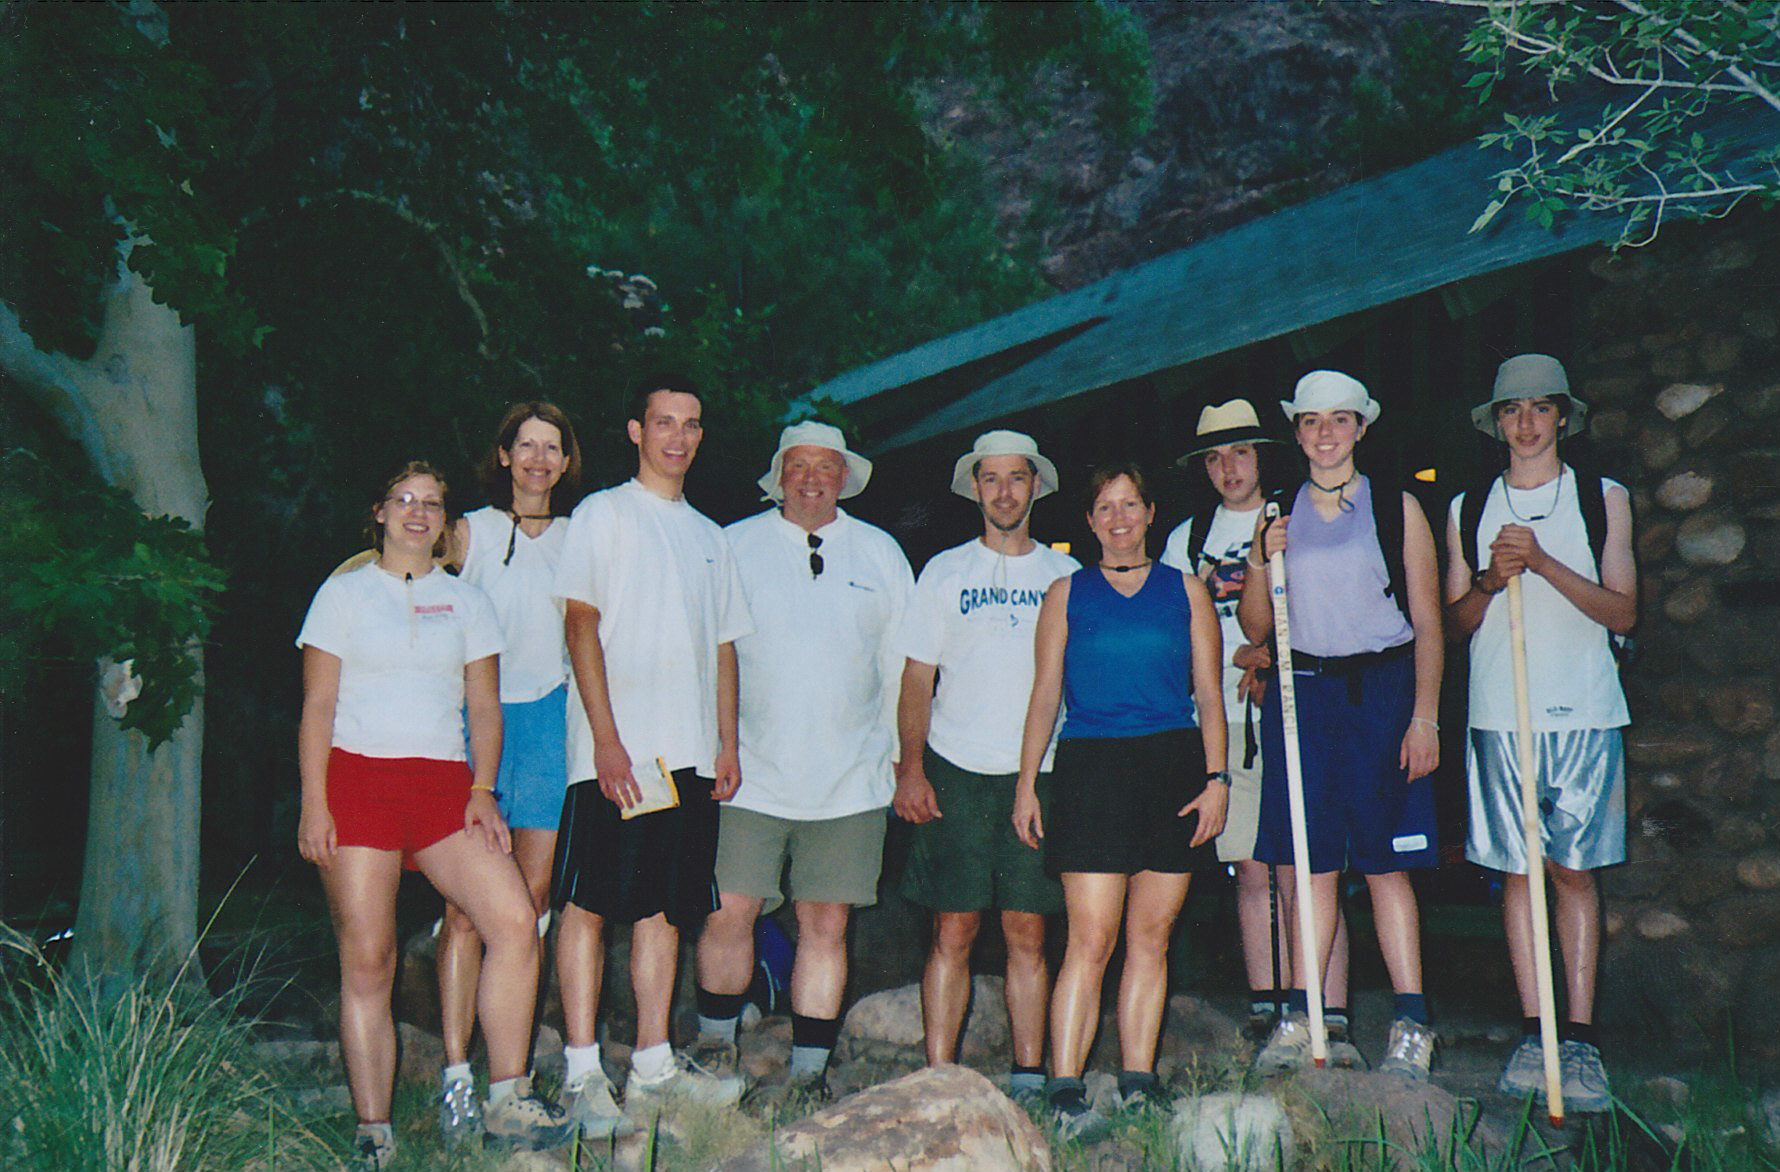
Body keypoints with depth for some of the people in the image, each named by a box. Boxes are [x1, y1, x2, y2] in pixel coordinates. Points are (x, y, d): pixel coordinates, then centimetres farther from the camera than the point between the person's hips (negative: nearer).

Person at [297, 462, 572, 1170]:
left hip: (443, 785, 2)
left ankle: (506, 1099, -5)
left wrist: (483, 790, -1)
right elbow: (317, 706, 5)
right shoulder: (345, 593, 10)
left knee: (515, 921, -15)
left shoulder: (467, 602, 17)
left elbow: (484, 708, 13)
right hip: (357, 776, -2)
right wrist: (313, 803, -5)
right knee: (367, 962, -5)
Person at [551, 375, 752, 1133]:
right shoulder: (603, 514, 2)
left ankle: (653, 1065, 15)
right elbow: (581, 624, -6)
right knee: (589, 903, -4)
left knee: (664, 906, 8)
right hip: (614, 750, -5)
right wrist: (606, 739, -14)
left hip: (689, 752, 6)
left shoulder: (708, 535, 19)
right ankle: (582, 1073, 0)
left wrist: (727, 744, 10)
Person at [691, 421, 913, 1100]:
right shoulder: (734, 546, 7)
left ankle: (809, 1070, 14)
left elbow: (901, 663, 16)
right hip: (752, 775, -1)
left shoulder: (880, 553, 12)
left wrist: (905, 761, 13)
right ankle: (716, 1043, 19)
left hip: (850, 781, 1)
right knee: (730, 912, -3)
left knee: (827, 923, 3)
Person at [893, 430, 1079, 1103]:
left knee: (1028, 933, 2)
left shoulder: (1065, 575, 11)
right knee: (954, 931, -3)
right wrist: (911, 768, -4)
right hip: (956, 770, -1)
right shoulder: (945, 572, 9)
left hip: (1038, 775, 1)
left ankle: (1029, 1075, 11)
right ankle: (939, 1076, 2)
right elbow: (917, 680, 6)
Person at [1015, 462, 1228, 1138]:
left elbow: (1209, 694, 10)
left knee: (1152, 936, 3)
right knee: (1091, 940, -9)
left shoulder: (1185, 590, 13)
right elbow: (1045, 695, 10)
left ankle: (1138, 1081, 11)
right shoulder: (1067, 594, 11)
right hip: (1091, 767, -1)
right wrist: (1026, 784, 3)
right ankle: (1065, 1091, -7)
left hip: (1173, 766, 2)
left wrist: (1216, 777, -1)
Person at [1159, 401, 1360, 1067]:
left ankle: (1330, 1021, -7)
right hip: (1226, 718, 3)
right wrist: (1241, 654, -4)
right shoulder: (1187, 540, 15)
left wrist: (1277, 662, -10)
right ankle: (1264, 1012, 11)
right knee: (1251, 868, 4)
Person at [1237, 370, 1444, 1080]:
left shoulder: (1397, 509, 4)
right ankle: (1300, 1021, 9)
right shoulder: (1280, 514, 12)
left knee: (1386, 864, -2)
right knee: (1312, 863, 3)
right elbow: (1255, 629, 11)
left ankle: (1411, 1029, 4)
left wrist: (1425, 718, -7)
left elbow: (1428, 625, 2)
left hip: (1381, 690, -2)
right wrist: (1263, 561, -6)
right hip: (1300, 694, 3)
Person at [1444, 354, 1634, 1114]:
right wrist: (1491, 580, -9)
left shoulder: (1602, 499, 8)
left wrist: (1544, 564, -13)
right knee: (1517, 871, 2)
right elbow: (1455, 621, 11)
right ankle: (1534, 1034, 8)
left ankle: (1579, 1040, 3)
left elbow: (1624, 611, 0)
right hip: (1498, 715, 1)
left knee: (1575, 871, -1)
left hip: (1584, 715, -1)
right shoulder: (1468, 509, 12)